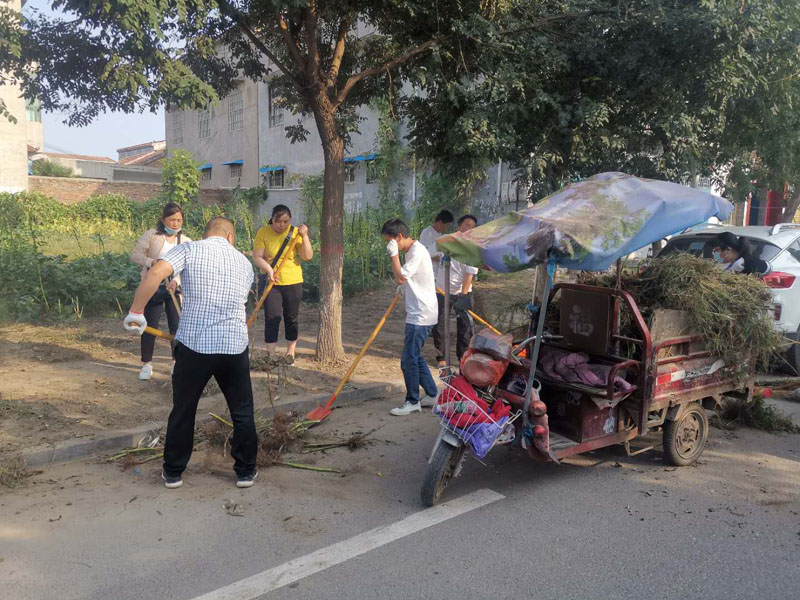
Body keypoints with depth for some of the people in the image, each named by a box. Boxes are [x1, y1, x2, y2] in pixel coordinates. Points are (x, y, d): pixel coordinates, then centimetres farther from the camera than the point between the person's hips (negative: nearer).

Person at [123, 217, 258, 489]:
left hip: (193, 345, -1)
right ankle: (246, 471, 24)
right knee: (242, 411, 16)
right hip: (235, 346, 2)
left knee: (183, 410, 15)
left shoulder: (188, 250, -1)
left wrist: (136, 311, -10)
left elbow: (155, 273, -18)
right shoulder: (244, 261, 10)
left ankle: (173, 472, 27)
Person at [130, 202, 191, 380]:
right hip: (153, 287, -2)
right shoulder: (151, 235, -4)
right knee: (150, 325, 2)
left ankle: (177, 362, 21)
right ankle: (146, 364, 15)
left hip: (175, 288, 2)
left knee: (177, 325, 3)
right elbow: (135, 254, -7)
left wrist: (176, 281, -26)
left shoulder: (186, 242, 1)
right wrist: (151, 262, -27)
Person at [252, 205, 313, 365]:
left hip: (293, 281, 1)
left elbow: (308, 256, -10)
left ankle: (290, 351, 25)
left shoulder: (295, 233, -4)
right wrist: (269, 270, -27)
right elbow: (257, 257, -10)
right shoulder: (263, 233, -7)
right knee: (272, 317, -6)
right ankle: (270, 354, 0)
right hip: (271, 282, -1)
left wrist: (304, 236, -22)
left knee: (291, 317, 9)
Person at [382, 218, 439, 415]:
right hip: (416, 313, 10)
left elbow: (401, 277, -24)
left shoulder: (417, 251, -18)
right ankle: (432, 394, 26)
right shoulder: (411, 250, 13)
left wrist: (394, 254, -17)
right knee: (415, 356, 17)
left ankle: (412, 402, 8)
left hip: (421, 315, -10)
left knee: (408, 359, -4)